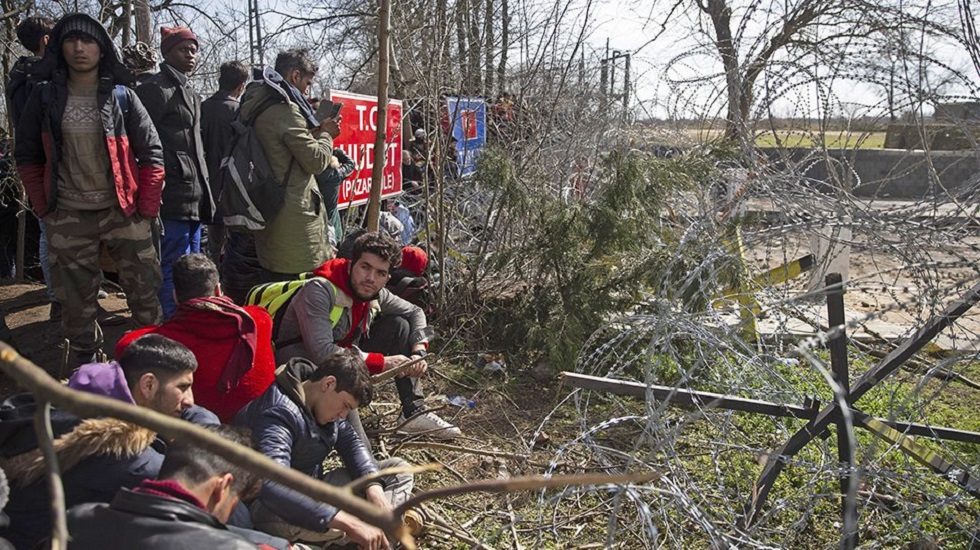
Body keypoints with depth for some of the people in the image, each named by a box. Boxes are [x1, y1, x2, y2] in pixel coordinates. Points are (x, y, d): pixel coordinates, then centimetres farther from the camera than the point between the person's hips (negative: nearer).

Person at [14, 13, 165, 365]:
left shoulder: (122, 97, -1)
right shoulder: (45, 98, 2)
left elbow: (152, 154, 0)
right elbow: (27, 156, 10)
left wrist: (147, 208, -4)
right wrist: (44, 208, 3)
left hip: (123, 211, -1)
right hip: (68, 217, 1)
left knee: (144, 289, 3)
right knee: (75, 299, 9)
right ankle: (85, 361, 25)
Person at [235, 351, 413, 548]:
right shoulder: (279, 413, -30)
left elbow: (350, 441, 2)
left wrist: (374, 488, -19)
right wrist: (349, 523, -50)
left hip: (313, 491, 9)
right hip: (269, 508, -9)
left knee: (399, 469, 3)